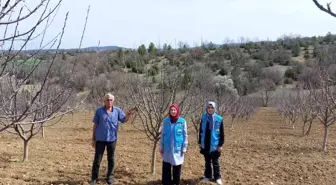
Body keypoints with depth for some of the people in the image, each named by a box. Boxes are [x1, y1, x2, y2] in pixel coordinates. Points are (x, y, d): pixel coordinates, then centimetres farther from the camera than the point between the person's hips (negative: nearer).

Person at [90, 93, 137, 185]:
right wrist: (93, 138, 3)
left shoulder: (117, 110, -2)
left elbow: (124, 120, -3)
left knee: (111, 159, 13)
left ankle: (110, 176, 27)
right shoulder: (99, 111, -3)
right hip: (100, 139, -1)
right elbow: (95, 125, 2)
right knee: (97, 160, 4)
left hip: (112, 139, 1)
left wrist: (128, 114, -25)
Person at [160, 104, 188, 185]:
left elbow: (185, 135, 0)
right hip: (167, 148, 2)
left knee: (177, 166, 7)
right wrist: (161, 146, 5)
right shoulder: (166, 121, 1)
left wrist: (184, 148, -4)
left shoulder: (182, 121, -4)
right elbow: (162, 134, 7)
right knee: (166, 167, 6)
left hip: (177, 148, -1)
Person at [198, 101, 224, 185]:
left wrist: (220, 144, -6)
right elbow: (201, 131, 7)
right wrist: (200, 142, 8)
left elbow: (221, 133, -5)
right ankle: (207, 176, 29)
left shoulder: (219, 119, -10)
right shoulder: (203, 118, -1)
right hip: (205, 144, 3)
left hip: (214, 145, -3)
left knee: (215, 162, 9)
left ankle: (217, 177, 24)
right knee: (207, 161, 16)